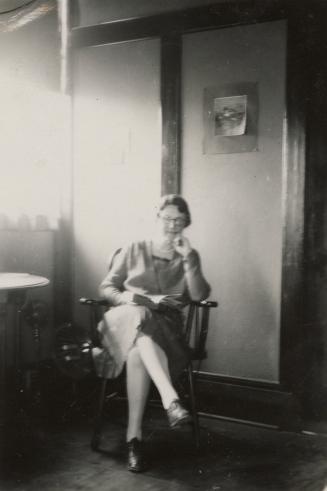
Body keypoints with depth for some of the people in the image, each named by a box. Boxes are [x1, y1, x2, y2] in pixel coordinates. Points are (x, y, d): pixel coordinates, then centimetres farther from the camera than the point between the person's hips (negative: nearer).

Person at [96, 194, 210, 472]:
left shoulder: (189, 257, 19)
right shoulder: (133, 251, 18)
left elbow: (200, 295, 3)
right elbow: (106, 288, 12)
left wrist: (188, 259, -6)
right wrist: (125, 297, -11)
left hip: (165, 327, 1)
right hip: (125, 319, 0)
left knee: (138, 353, -36)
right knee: (141, 317, -40)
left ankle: (134, 437, -37)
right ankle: (171, 400, -54)